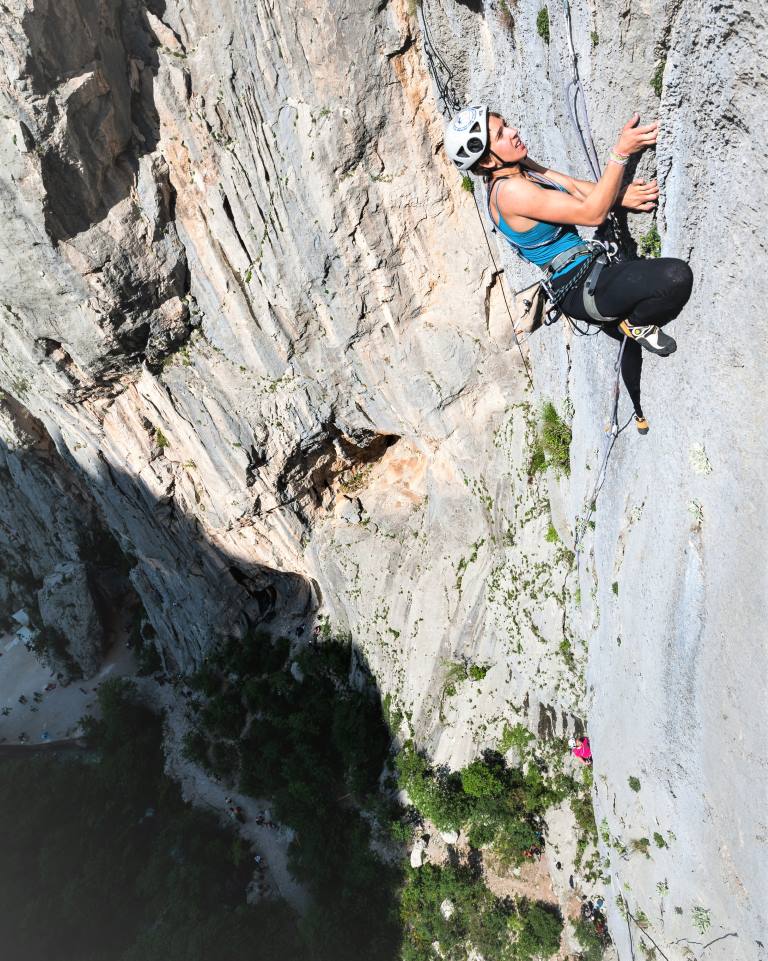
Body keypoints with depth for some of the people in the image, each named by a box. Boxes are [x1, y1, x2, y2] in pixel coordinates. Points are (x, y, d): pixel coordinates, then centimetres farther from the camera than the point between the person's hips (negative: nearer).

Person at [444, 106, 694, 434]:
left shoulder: (518, 167, 6)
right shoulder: (511, 190, -24)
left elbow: (575, 186, 2)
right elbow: (591, 214, -24)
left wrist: (621, 195, -14)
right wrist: (621, 151, -24)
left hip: (585, 280, 10)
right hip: (582, 287, -10)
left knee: (630, 336, 32)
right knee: (677, 276, -30)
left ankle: (643, 415, 54)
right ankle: (637, 324, 3)